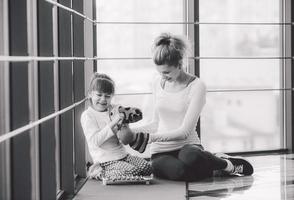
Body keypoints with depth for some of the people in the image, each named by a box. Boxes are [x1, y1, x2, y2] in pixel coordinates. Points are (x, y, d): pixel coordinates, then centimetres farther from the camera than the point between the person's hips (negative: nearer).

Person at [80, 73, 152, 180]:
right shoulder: (87, 115, -10)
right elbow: (95, 141, -22)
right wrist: (112, 123, -27)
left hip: (122, 155, 7)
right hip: (106, 161, -7)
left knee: (147, 168, -6)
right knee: (133, 172, -23)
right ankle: (98, 172, -2)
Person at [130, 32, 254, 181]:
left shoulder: (196, 86, -9)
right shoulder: (158, 84, 8)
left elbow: (184, 131, -14)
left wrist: (153, 137, -24)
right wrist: (132, 131, 1)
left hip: (188, 147, -3)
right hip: (161, 152, 3)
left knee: (190, 157, -42)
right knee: (179, 171, -35)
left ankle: (226, 164, -5)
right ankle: (212, 166, 0)